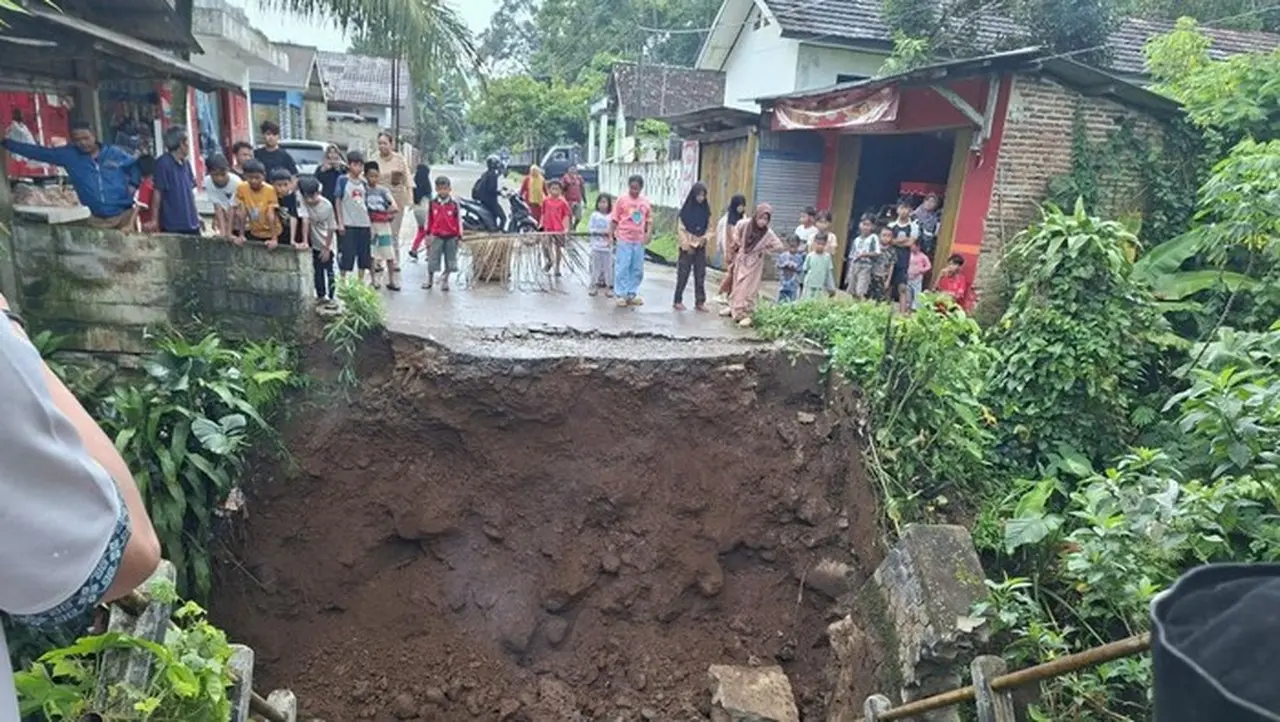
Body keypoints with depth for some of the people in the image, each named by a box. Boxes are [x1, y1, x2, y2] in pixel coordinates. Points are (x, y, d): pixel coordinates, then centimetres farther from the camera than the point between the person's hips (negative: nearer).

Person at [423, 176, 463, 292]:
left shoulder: (454, 203, -7)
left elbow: (459, 220, -2)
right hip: (437, 236, 1)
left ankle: (445, 281, 22)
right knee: (432, 259, 4)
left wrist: (459, 236, -1)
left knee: (450, 260, 7)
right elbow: (429, 219, 6)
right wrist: (428, 233, 8)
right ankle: (429, 280, 18)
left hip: (451, 236, -1)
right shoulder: (432, 203, -2)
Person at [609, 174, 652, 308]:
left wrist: (648, 234, -3)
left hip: (639, 240, 4)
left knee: (637, 269, 10)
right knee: (622, 268, -2)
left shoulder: (645, 202, 6)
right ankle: (621, 294, 8)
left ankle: (632, 294, 21)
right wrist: (611, 236, -6)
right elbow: (614, 220, -2)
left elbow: (649, 220, 12)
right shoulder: (622, 200, -4)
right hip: (624, 239, -4)